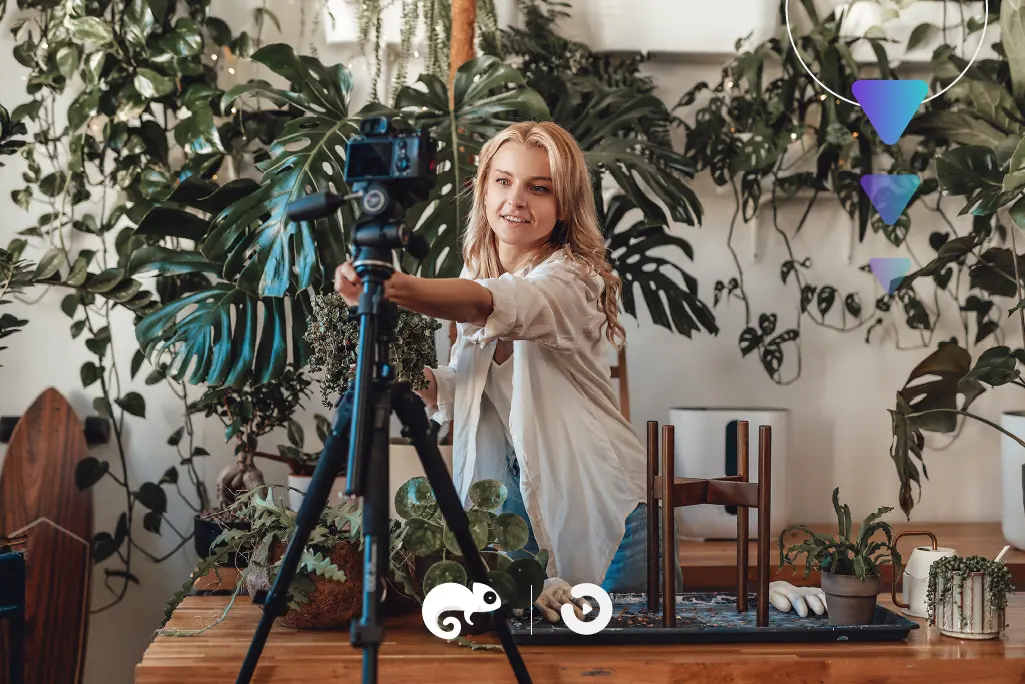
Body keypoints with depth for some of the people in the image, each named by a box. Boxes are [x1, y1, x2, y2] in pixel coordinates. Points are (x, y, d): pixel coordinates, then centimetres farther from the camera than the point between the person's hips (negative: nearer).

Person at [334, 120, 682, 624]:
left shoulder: (573, 278, -17)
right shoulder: (476, 272, 7)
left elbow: (491, 305, -40)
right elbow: (457, 389, 11)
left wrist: (396, 287, -56)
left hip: (597, 506, -6)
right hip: (514, 498, 6)